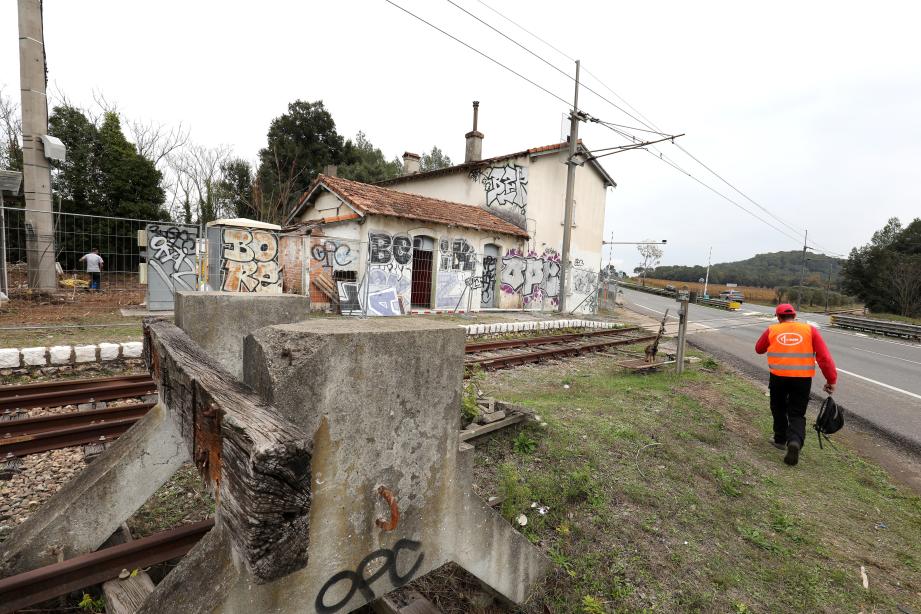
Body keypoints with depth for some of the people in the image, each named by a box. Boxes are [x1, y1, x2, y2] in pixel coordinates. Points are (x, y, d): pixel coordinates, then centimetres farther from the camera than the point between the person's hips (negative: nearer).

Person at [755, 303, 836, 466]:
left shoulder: (772, 330, 3)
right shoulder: (810, 330, 4)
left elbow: (759, 349, 17)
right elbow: (824, 356, -1)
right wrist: (831, 380, 2)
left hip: (778, 377, 0)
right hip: (803, 379, 0)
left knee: (779, 409, 23)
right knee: (797, 414, 10)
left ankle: (780, 439, 30)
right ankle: (795, 441, -13)